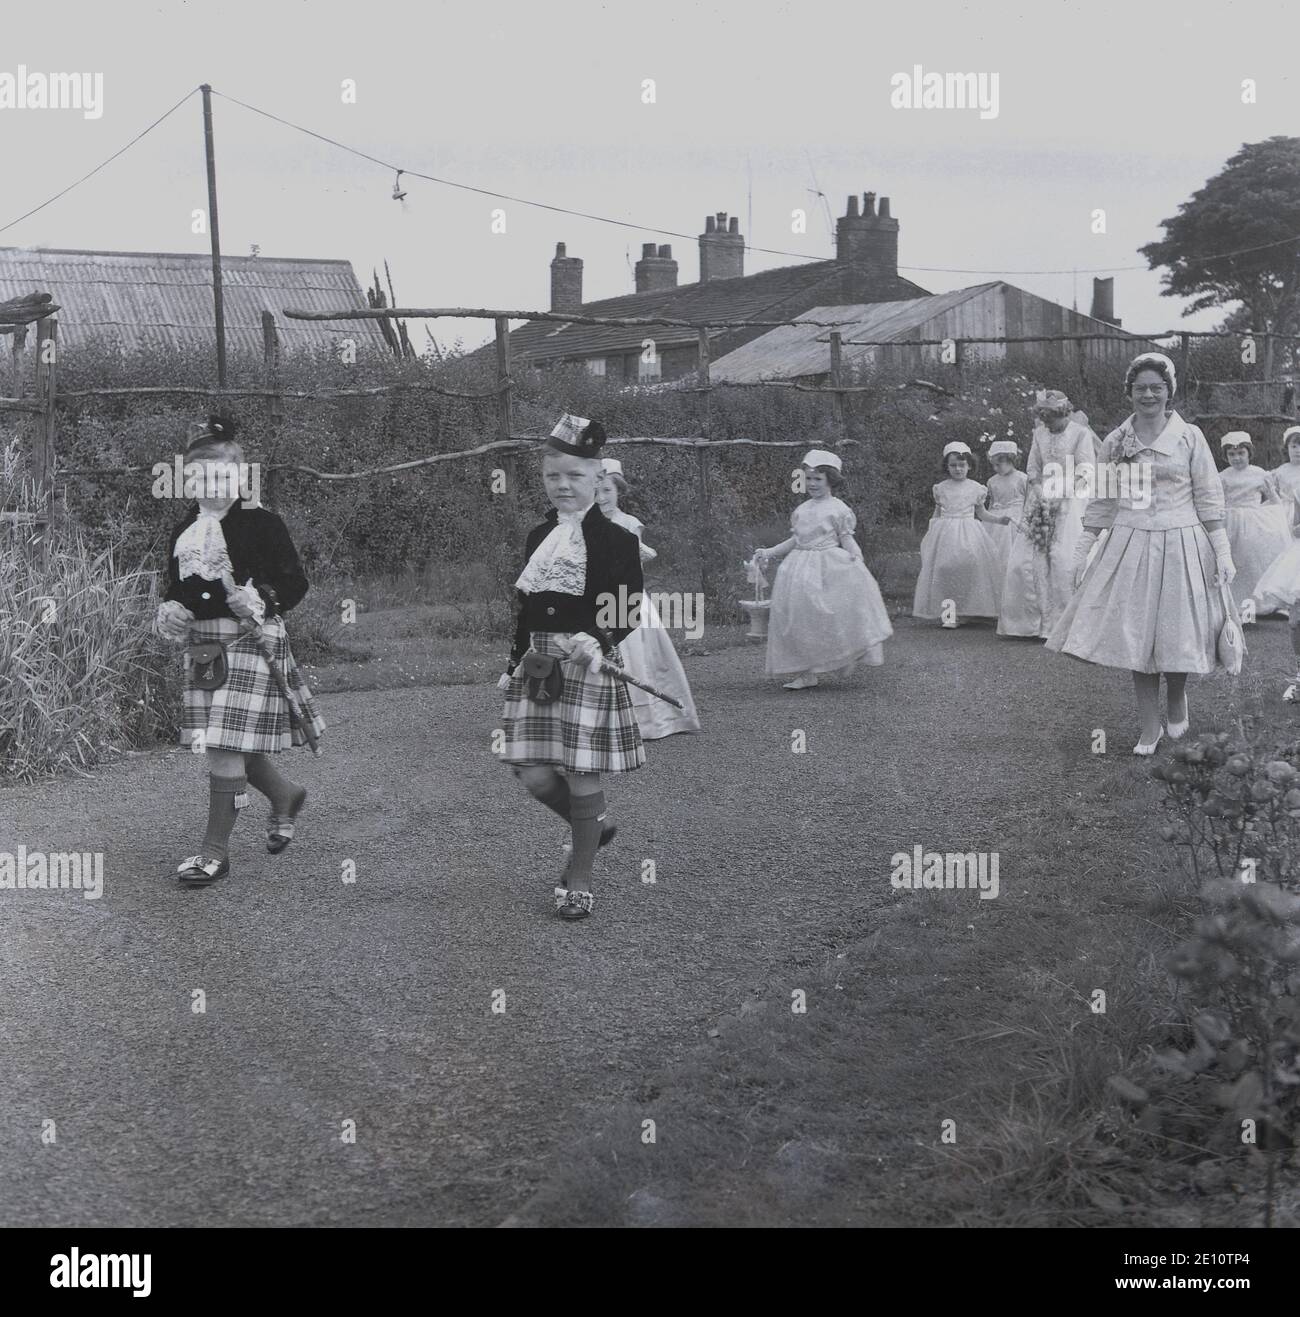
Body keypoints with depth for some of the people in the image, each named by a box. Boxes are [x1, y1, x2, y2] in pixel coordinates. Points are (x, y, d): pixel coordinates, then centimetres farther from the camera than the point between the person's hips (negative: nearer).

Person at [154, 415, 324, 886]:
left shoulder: (261, 524, -6)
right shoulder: (184, 532, 12)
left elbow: (295, 583, -7)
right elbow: (176, 591, 21)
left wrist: (262, 602, -24)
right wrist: (169, 614, -1)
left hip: (250, 643, -7)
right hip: (202, 649, 7)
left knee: (225, 746, -10)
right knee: (224, 748, 12)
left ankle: (216, 849, 0)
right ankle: (285, 795, 40)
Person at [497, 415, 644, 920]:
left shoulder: (616, 540, -5)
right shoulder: (538, 537, 13)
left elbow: (627, 612, -9)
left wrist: (596, 642, -26)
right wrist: (514, 664, 18)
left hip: (590, 666, -5)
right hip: (537, 666, 6)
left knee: (582, 778, -2)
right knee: (534, 774, 1)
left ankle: (578, 880, 15)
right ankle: (594, 824, 31)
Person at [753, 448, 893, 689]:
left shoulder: (838, 509, -2)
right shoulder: (801, 510, 13)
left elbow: (846, 539, -2)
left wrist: (855, 556, -22)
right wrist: (769, 553, 17)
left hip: (829, 569, -5)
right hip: (802, 569, 5)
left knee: (828, 620, -11)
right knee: (799, 620, 2)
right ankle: (805, 673, 7)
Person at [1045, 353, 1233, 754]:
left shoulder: (1189, 437, 0)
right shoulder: (1115, 442, 6)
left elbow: (1209, 498, 0)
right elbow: (1102, 500, 10)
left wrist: (1223, 551, -5)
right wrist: (1081, 549, 7)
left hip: (1179, 545, -2)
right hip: (1129, 545, 2)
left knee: (1174, 630, 1)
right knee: (1135, 636, 1)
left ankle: (1178, 699, 32)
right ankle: (1149, 728, 11)